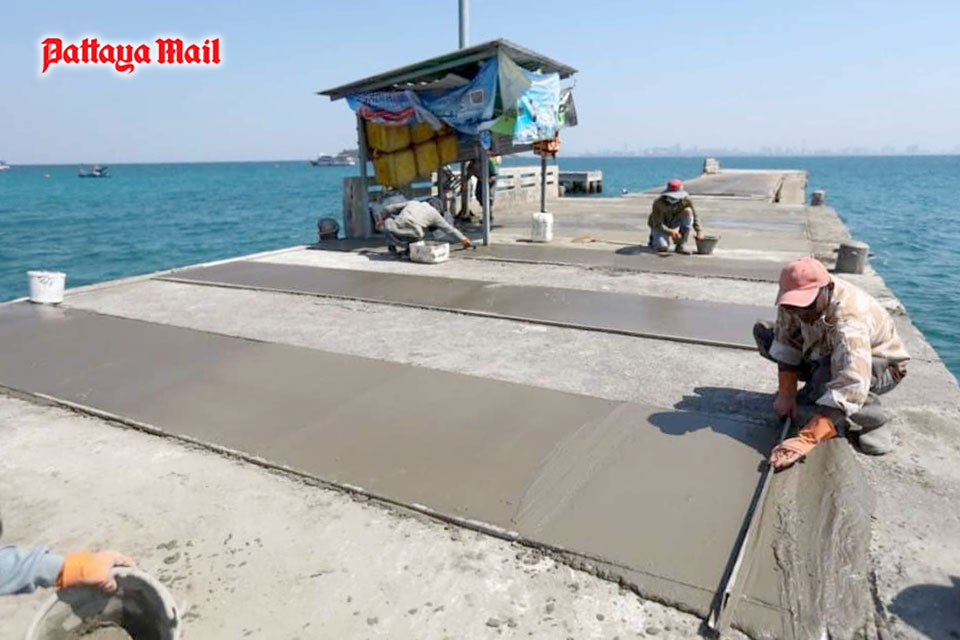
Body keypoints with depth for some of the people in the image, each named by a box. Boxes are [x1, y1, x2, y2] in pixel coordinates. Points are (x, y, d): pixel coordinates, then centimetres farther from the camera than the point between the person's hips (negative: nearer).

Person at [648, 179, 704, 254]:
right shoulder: (659, 202, -29)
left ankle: (681, 245, -20)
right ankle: (654, 240, 11)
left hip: (673, 223, 4)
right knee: (663, 247, -31)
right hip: (659, 227, -4)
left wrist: (699, 231, -25)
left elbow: (694, 216, -11)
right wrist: (670, 232, -46)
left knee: (688, 211, -25)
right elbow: (657, 225, -30)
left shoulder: (685, 200, -19)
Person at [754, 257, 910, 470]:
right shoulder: (797, 299, -24)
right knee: (763, 332, -8)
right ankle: (814, 388, 4)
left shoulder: (849, 318, -41)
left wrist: (806, 439, -56)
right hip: (827, 353, 6)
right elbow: (786, 343, -13)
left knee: (827, 377, -39)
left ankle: (872, 417, -9)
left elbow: (850, 387, -49)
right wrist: (787, 394, -20)